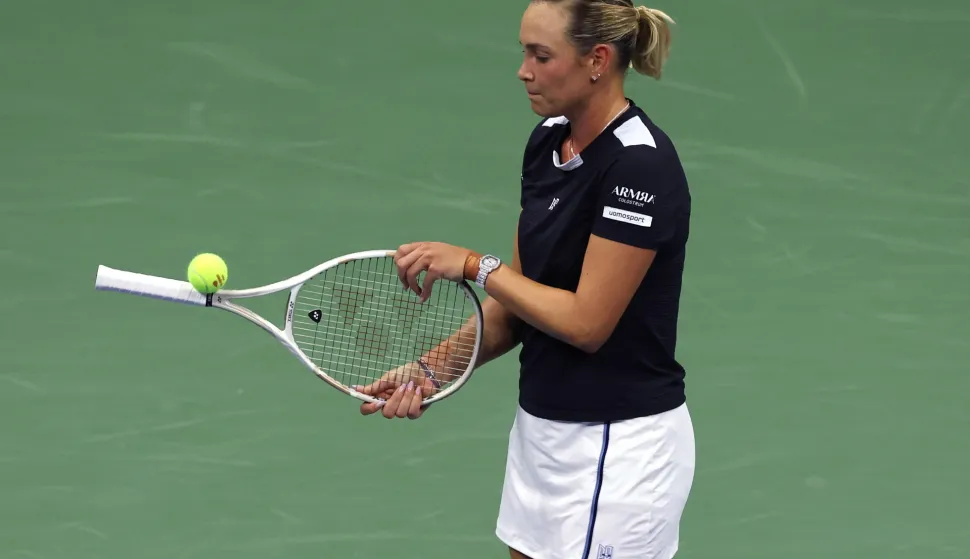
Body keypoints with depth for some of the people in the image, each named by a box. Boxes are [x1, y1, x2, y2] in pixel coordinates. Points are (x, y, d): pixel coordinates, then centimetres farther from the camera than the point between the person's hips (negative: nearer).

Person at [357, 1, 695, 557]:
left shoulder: (641, 166, -20)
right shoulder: (547, 142, 6)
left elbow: (586, 321, -21)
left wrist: (474, 266, -13)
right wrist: (433, 370, -1)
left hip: (620, 445, -8)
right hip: (541, 429, 8)